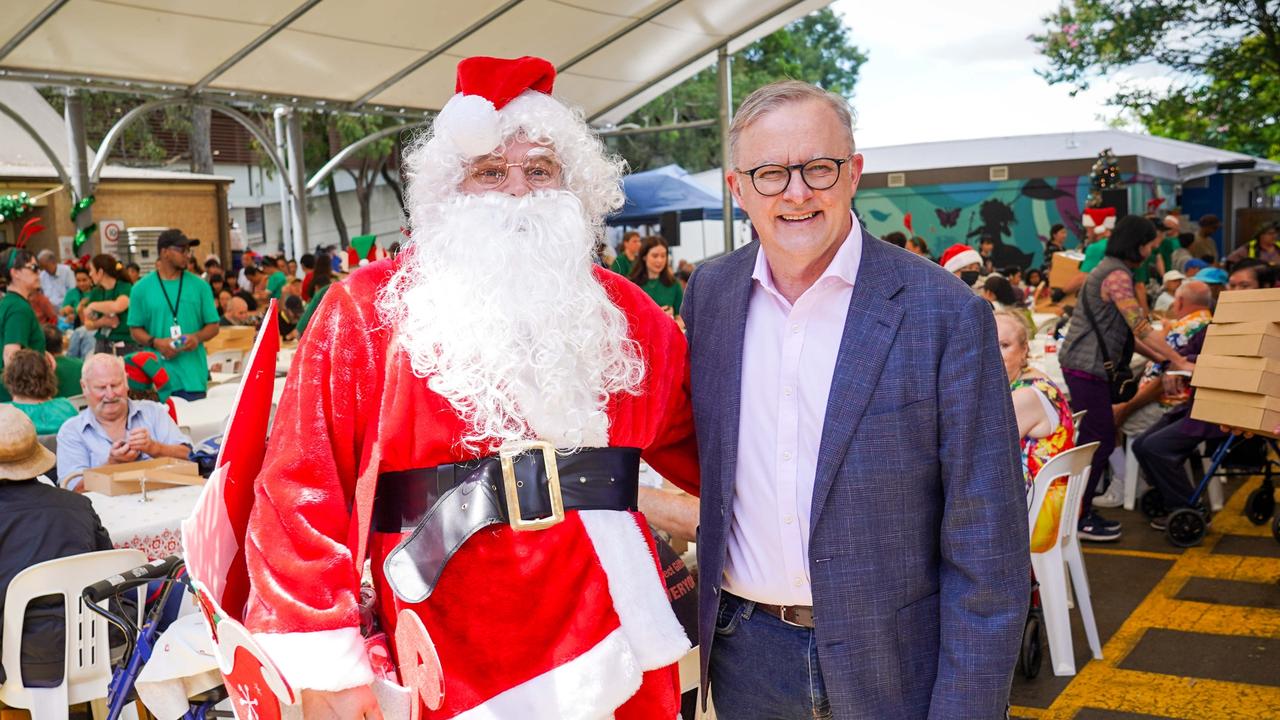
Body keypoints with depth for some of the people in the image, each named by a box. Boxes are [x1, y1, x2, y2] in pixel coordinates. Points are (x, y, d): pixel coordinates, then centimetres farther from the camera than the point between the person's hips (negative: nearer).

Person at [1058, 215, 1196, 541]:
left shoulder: (1111, 271, 18)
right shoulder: (1117, 275, -14)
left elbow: (1126, 332, 19)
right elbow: (1140, 327, -18)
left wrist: (1159, 358, 14)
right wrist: (1178, 360, -12)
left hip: (1088, 367, 10)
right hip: (1086, 369, -10)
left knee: (1096, 440, 12)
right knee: (1099, 440, -7)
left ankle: (1081, 511, 19)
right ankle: (1079, 519, -1)